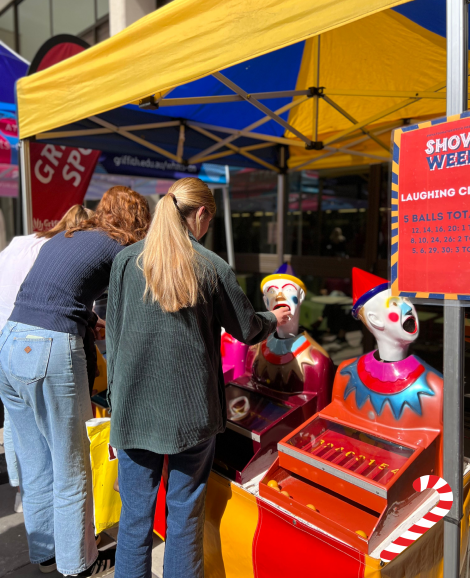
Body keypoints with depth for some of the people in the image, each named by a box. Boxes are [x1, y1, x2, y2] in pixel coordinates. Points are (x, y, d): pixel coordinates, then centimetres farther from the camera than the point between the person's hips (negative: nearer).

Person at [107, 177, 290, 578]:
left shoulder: (126, 259, -1)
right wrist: (274, 320, 25)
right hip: (191, 407, -1)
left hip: (135, 405, 2)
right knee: (185, 513, 15)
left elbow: (113, 334, 5)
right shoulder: (212, 266, -7)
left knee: (135, 514, 15)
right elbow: (248, 329, 3)